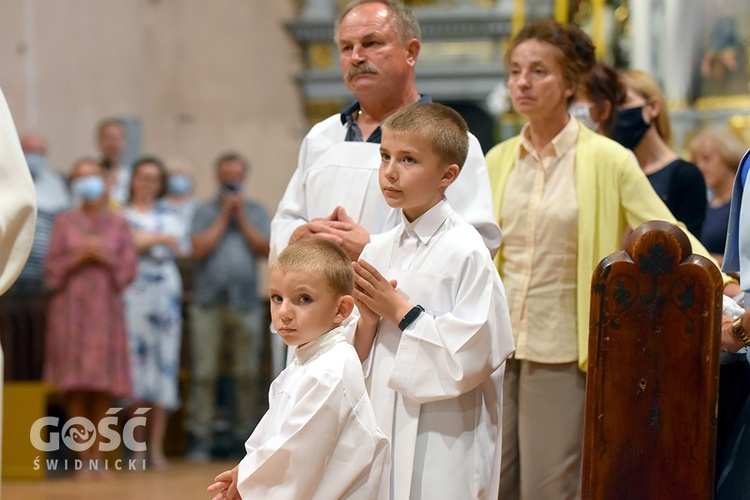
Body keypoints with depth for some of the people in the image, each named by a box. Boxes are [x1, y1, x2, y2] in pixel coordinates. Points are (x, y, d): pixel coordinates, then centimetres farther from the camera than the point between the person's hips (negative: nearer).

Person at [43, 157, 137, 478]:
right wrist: (78, 258, -10)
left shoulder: (118, 224, 9)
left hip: (106, 310, 1)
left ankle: (97, 454, 4)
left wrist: (104, 257, -9)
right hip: (71, 308, -1)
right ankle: (82, 456, -1)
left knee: (102, 386, -3)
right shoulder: (64, 223, 7)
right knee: (75, 385, -6)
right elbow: (51, 270, 3)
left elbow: (129, 268, 5)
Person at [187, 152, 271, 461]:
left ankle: (245, 435, 9)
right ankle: (200, 438, -2)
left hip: (245, 302, 2)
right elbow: (198, 249, -6)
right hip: (208, 301, -2)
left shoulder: (256, 212, 14)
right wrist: (224, 217, -3)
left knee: (247, 373, 2)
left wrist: (242, 219, -2)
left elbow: (266, 249, 2)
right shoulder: (205, 212, 8)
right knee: (204, 373, -5)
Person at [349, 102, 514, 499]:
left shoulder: (465, 251, -10)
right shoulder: (377, 250, 9)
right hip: (383, 432, 6)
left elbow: (470, 356, -17)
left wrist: (400, 310, -12)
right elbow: (356, 362, 13)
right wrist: (368, 320, -8)